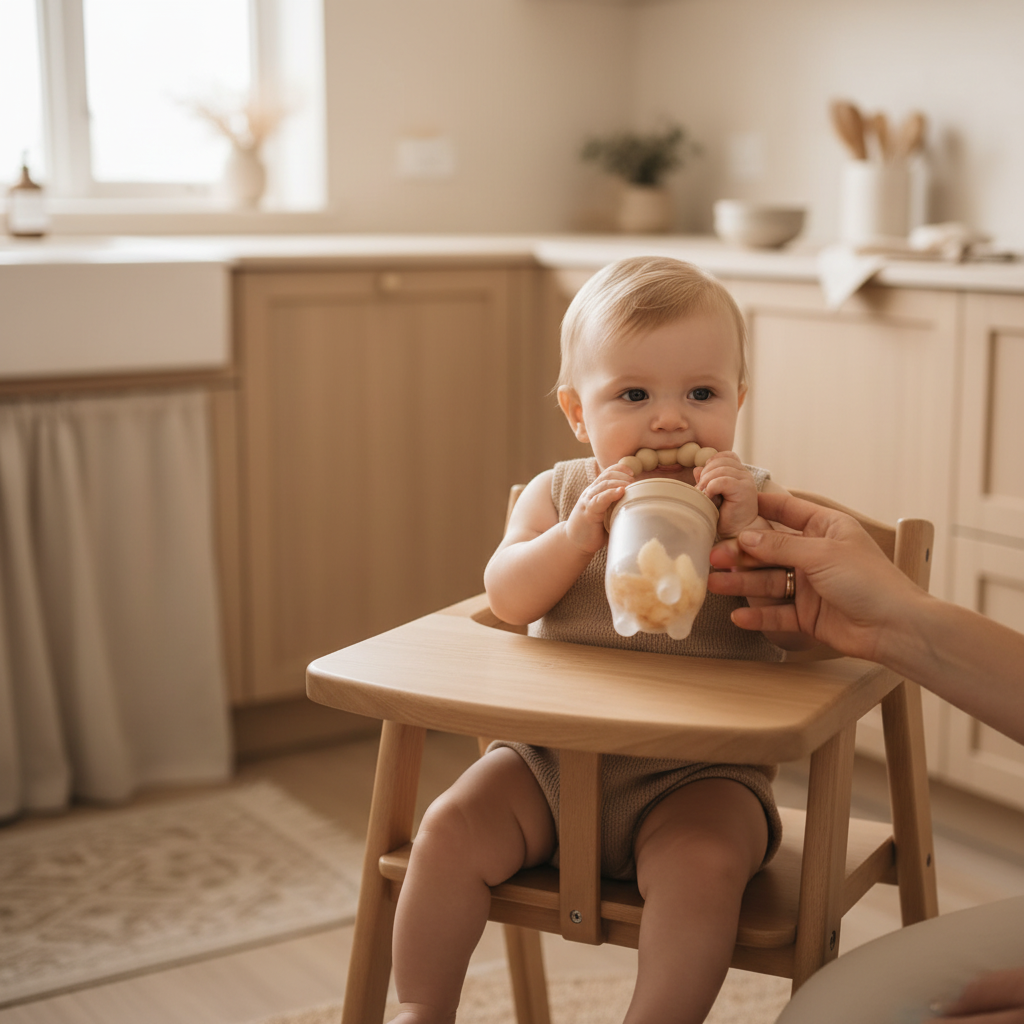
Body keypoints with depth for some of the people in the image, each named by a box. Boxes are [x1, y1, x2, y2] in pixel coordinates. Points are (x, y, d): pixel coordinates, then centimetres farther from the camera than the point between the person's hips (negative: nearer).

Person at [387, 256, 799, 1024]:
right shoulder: (559, 493, 5)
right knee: (451, 831, -10)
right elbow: (506, 599, -8)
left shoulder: (754, 500, -2)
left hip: (695, 770, -2)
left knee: (702, 863, -29)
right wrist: (576, 535, -23)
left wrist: (745, 530, -25)